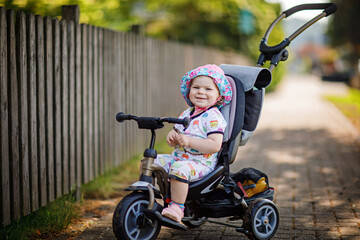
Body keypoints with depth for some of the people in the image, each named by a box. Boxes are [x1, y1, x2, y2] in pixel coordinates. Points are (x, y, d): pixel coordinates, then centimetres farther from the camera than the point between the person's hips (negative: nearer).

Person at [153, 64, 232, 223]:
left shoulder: (213, 117, -11)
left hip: (201, 164, -9)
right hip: (178, 156, 9)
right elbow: (174, 142, 19)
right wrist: (171, 137, -6)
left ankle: (177, 207, -25)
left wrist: (189, 141, -26)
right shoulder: (187, 113, 13)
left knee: (179, 168, -37)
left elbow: (215, 145, -23)